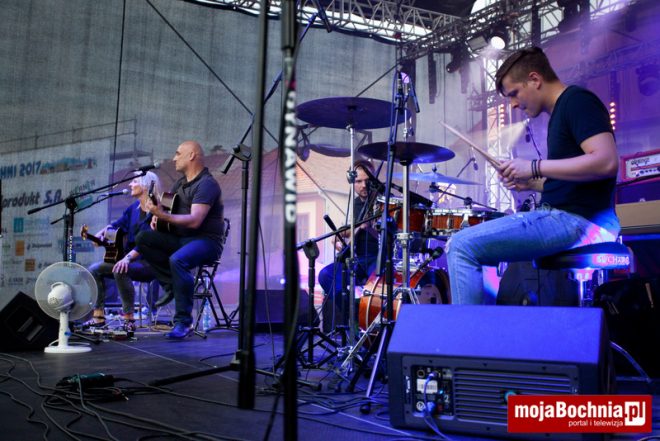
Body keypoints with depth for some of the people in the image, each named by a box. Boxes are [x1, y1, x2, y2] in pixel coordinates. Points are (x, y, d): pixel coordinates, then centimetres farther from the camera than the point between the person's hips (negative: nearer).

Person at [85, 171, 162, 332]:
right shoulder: (134, 207, 11)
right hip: (132, 259, 9)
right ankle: (99, 316, 1)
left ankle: (129, 319, -25)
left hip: (150, 263, -9)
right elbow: (120, 223, 20)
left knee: (120, 271, -35)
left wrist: (128, 258, -33)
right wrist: (105, 230, -1)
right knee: (94, 269, 0)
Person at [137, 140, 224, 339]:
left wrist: (162, 215, -32)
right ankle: (172, 284, -8)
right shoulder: (181, 183, 14)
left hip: (206, 240, -9)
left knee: (177, 260, -37)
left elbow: (194, 221, -26)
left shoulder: (206, 184, -14)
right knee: (143, 238, -7)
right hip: (180, 237, 9)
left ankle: (183, 322, -28)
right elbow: (167, 205, 24)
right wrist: (157, 216, 0)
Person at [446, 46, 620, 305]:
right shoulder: (560, 111, 22)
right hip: (566, 217, 11)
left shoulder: (577, 100, -7)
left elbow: (607, 161, -21)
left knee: (462, 246, -17)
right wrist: (532, 183, 13)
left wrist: (535, 168, -19)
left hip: (578, 220, -11)